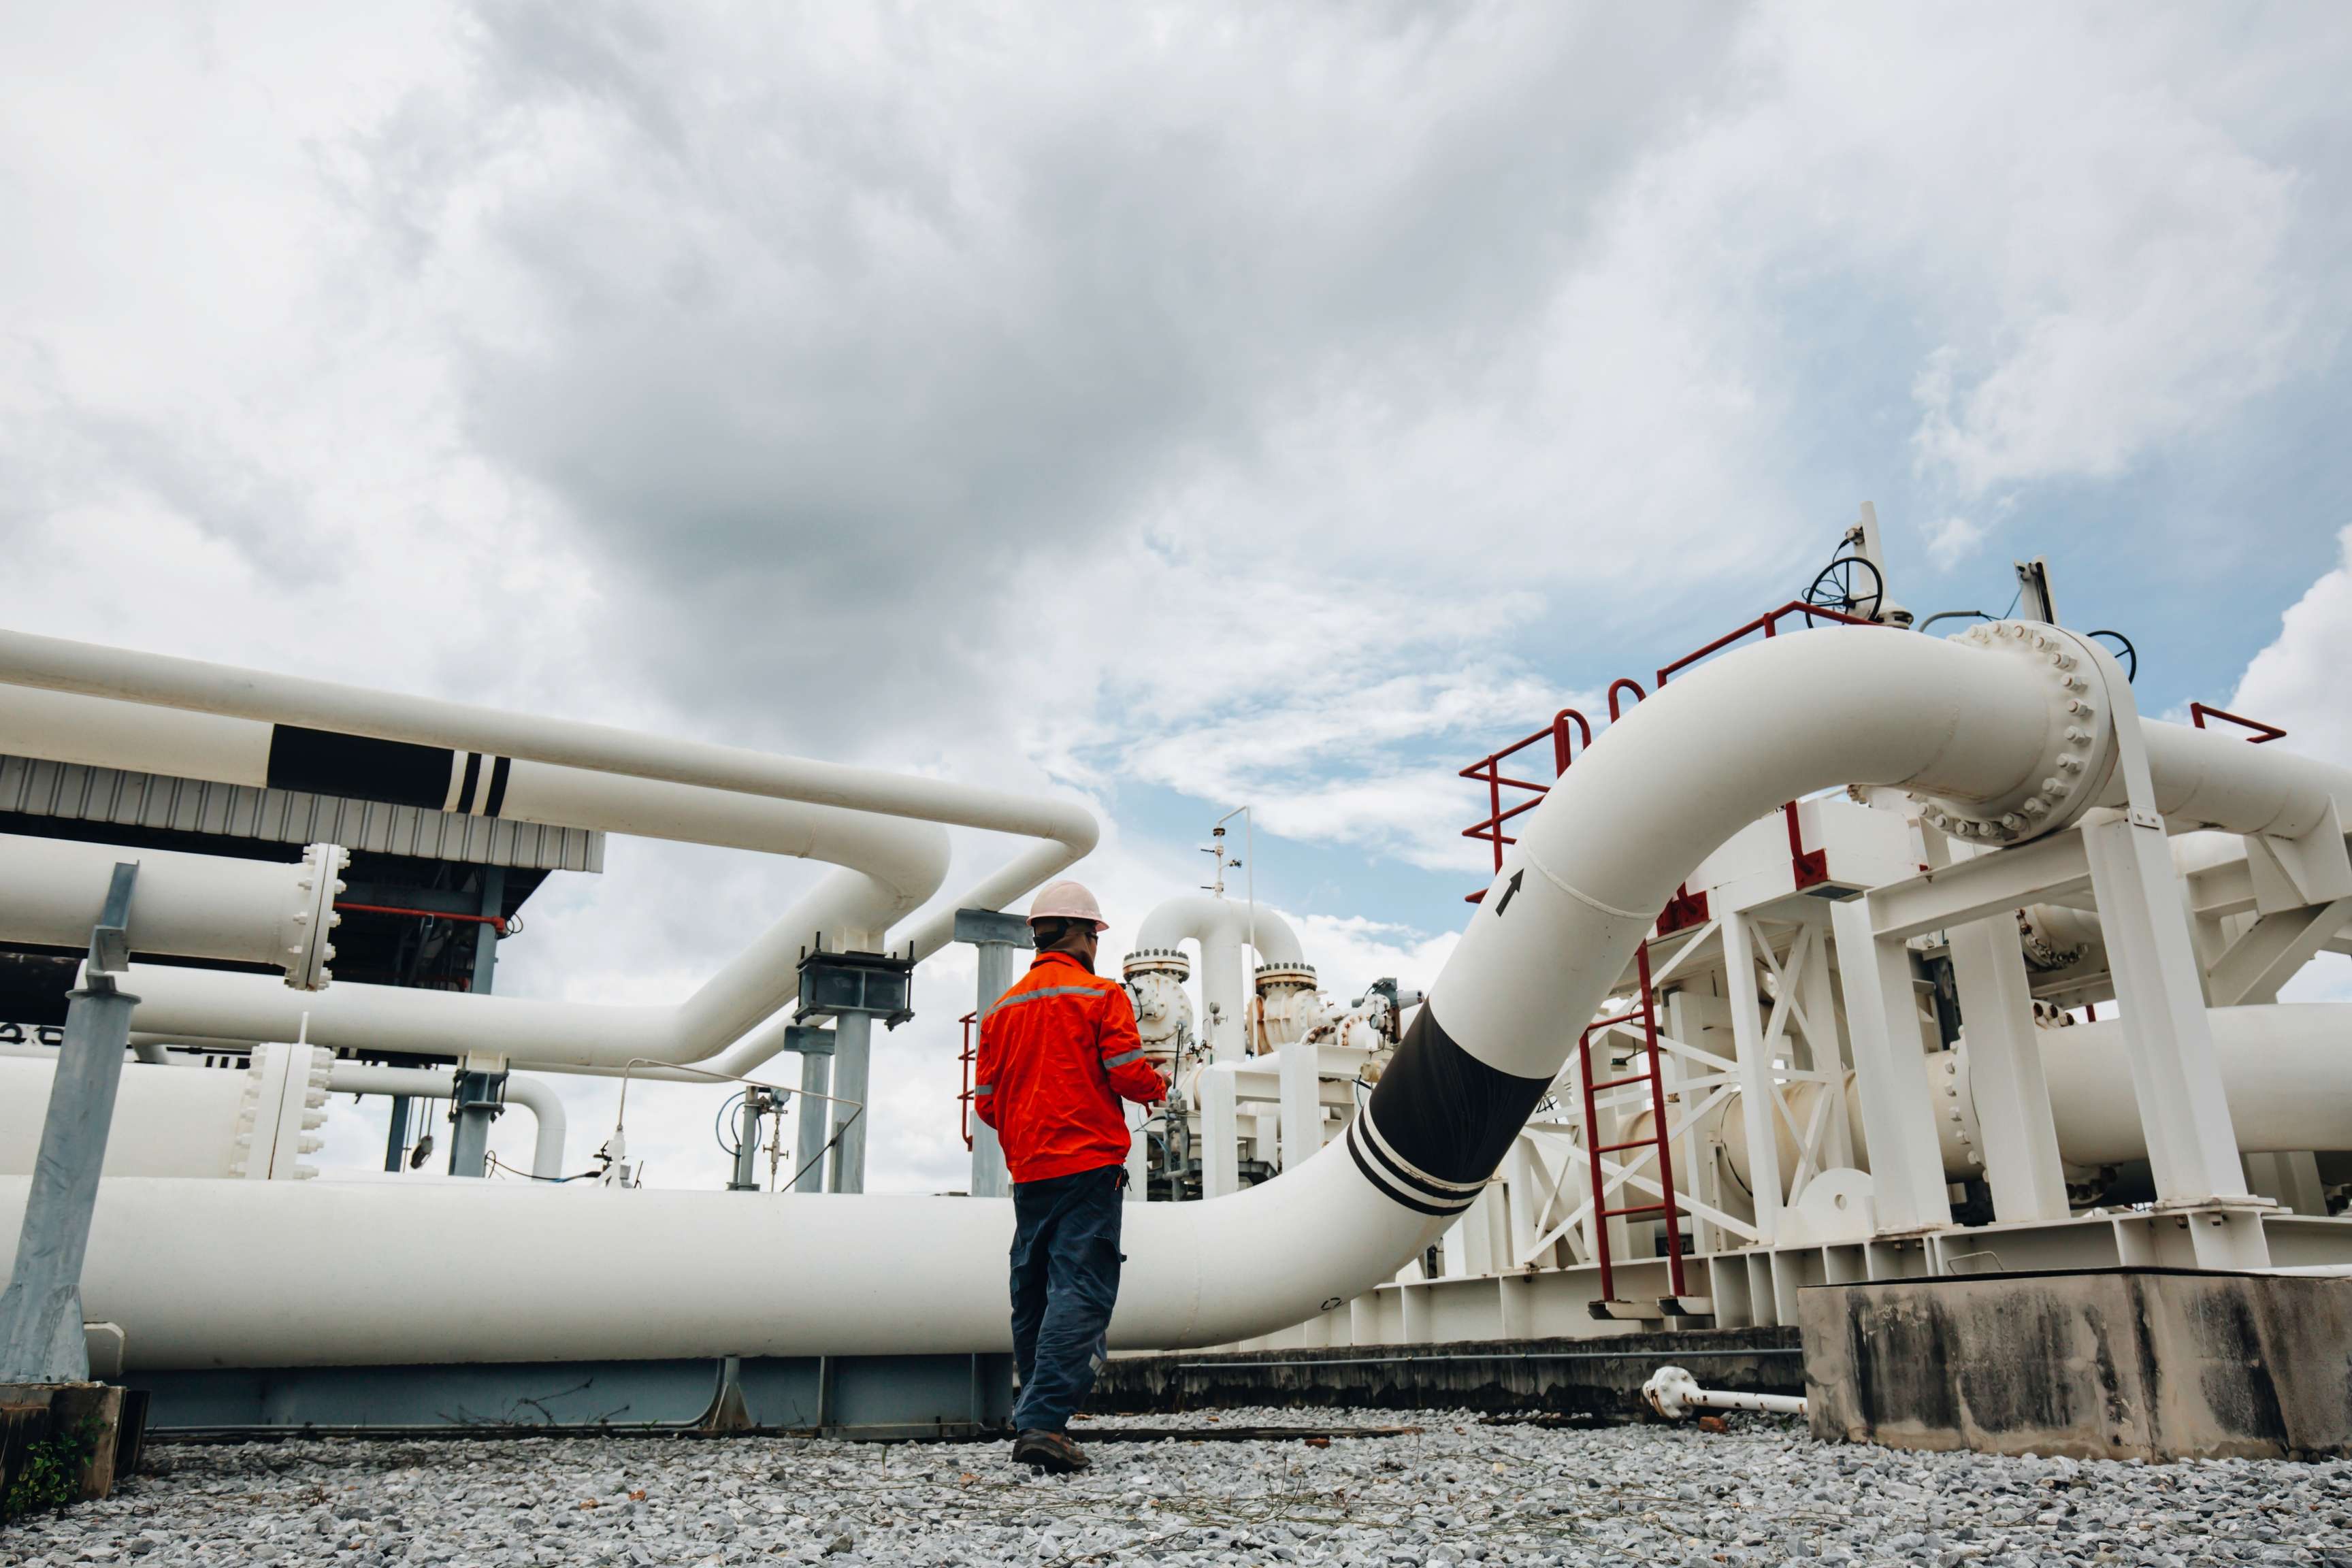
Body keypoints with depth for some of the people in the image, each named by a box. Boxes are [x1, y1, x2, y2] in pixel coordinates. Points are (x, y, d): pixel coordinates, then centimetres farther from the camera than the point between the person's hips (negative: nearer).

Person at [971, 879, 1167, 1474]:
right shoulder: (1101, 994, -2)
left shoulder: (1003, 1008, 13)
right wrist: (1158, 1088, 11)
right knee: (1079, 1293, -8)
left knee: (1032, 1297, 13)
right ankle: (1043, 1423, -18)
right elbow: (1128, 1073, -10)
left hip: (1028, 1172, 6)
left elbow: (986, 1103, 11)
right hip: (1089, 1164, -6)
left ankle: (1038, 1419, 20)